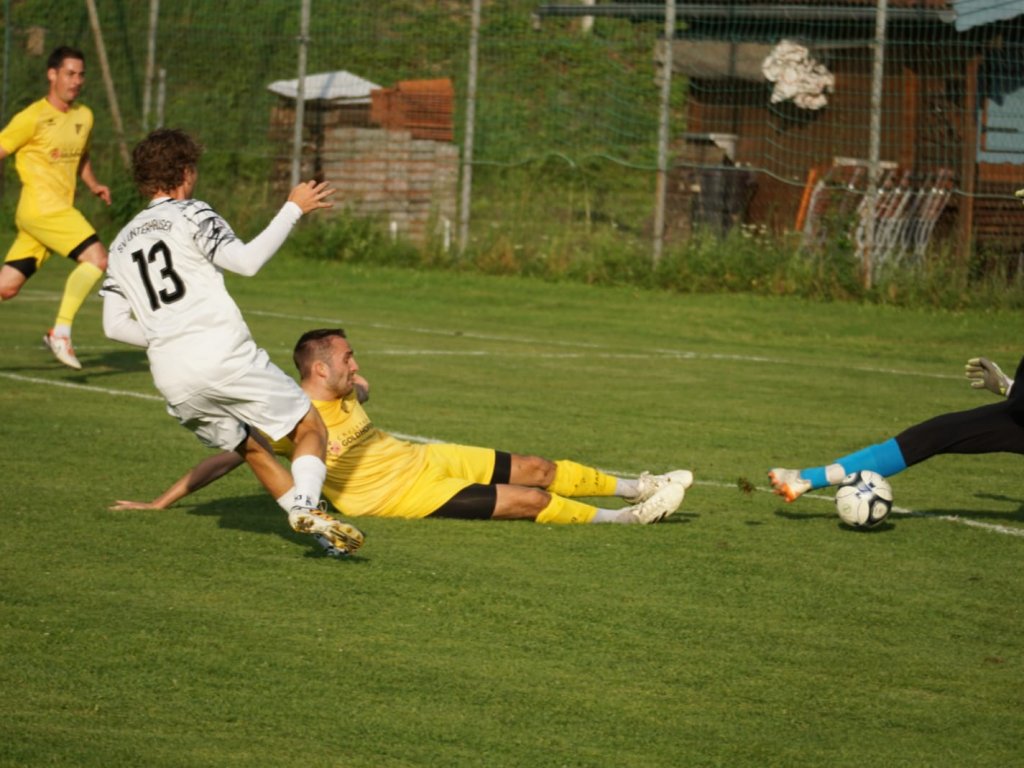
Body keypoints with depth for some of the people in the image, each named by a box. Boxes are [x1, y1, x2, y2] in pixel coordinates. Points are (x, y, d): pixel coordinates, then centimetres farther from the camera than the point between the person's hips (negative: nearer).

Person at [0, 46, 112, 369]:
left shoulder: (84, 117, 14)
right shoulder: (33, 118, -9)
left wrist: (93, 184, 12)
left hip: (60, 211, 8)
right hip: (41, 207, -8)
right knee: (96, 258, -19)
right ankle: (61, 331, -15)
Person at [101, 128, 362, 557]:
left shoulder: (120, 244, 20)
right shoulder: (189, 214, 3)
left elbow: (114, 325, 14)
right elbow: (247, 261, -10)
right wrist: (294, 209, -3)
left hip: (171, 378, 5)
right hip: (224, 357, -5)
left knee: (251, 449, 21)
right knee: (310, 429, 3)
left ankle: (301, 510, 8)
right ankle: (306, 504, -22)